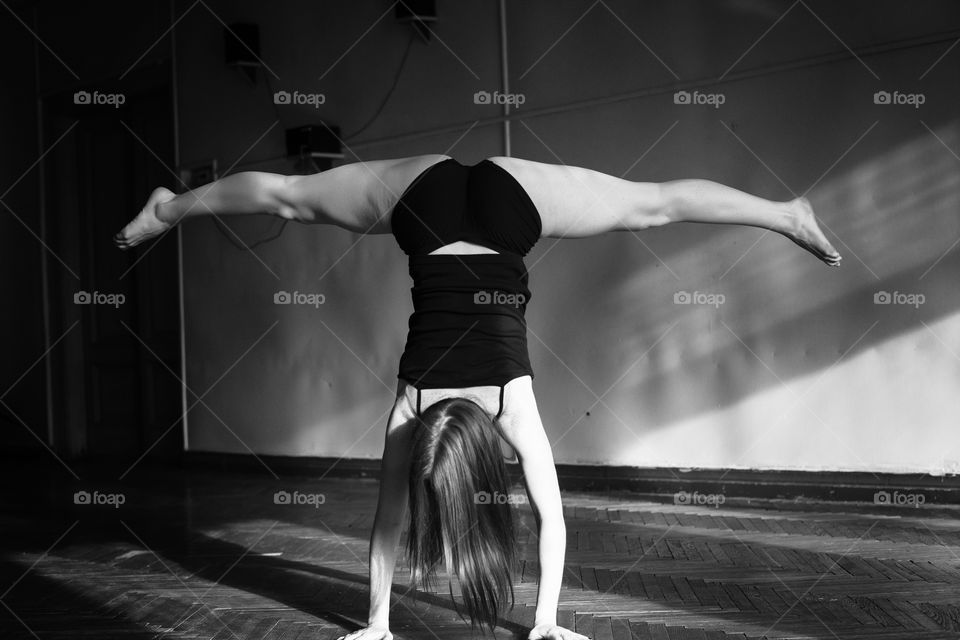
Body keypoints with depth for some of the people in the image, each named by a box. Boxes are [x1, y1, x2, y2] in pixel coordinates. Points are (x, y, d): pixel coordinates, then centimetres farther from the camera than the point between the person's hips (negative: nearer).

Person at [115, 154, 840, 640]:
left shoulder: (516, 408, -20)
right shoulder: (408, 412, -17)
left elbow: (552, 519, -13)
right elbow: (387, 518, -8)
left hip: (504, 202, -1)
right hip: (426, 198, 2)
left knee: (653, 204, 5)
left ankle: (789, 215, 16)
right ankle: (169, 207, 37)